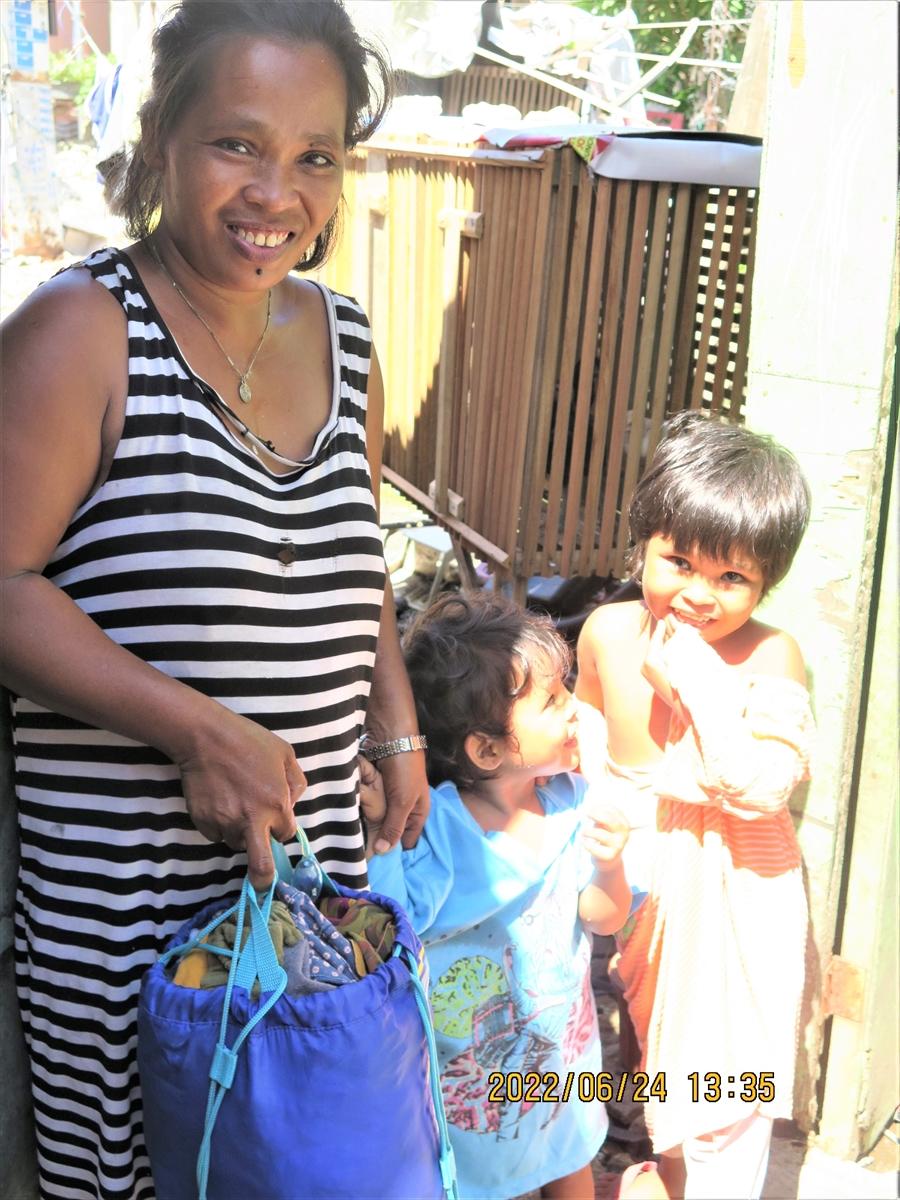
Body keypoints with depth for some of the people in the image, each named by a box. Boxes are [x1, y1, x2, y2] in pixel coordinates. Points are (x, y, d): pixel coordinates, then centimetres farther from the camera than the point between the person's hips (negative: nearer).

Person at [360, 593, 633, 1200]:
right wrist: (379, 835, -36)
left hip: (561, 1041, 5)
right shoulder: (431, 826, -26)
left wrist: (608, 867, -24)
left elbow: (603, 920, -4)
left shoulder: (571, 802, -11)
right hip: (465, 1065, -4)